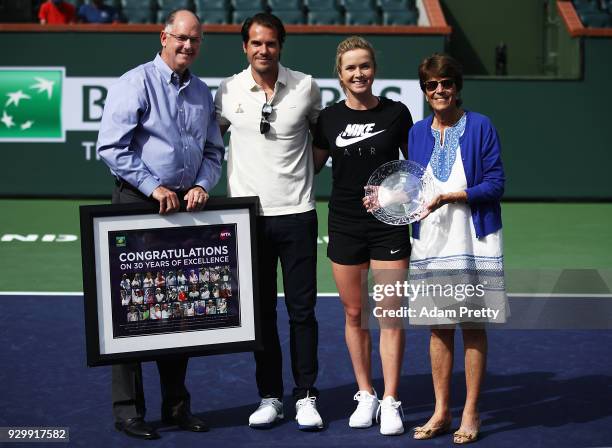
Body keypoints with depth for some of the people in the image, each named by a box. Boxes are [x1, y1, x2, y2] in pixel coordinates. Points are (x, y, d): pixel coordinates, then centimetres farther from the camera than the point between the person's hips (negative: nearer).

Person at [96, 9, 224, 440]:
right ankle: (128, 409, 4)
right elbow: (112, 147, -13)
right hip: (139, 203, -6)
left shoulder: (202, 93, 13)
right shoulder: (135, 84, -6)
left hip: (186, 206, 6)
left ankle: (177, 404, 19)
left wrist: (202, 185, -2)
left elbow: (214, 152, 17)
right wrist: (155, 188, -16)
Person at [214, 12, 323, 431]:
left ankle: (306, 396, 10)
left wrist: (306, 171, 6)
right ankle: (270, 396, 15)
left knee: (302, 310, 2)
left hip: (297, 213, -1)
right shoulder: (228, 92, 0)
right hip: (249, 215, 1)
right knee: (260, 310, 6)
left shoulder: (305, 86, 0)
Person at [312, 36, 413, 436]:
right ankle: (365, 395, 21)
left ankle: (390, 403, 2)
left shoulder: (396, 113, -1)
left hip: (390, 225, -2)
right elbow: (310, 166, 15)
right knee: (354, 314, 8)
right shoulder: (329, 118, 3)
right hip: (345, 227, 2)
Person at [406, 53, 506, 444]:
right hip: (430, 241, 4)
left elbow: (495, 184, -8)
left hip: (474, 240, -4)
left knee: (472, 325, 2)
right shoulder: (417, 133, 10)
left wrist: (450, 197, -18)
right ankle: (440, 412, 15)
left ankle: (471, 413, 10)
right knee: (439, 327, 7)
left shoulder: (480, 127, -3)